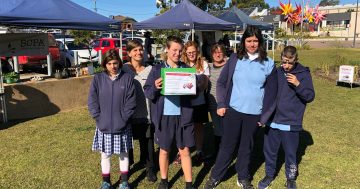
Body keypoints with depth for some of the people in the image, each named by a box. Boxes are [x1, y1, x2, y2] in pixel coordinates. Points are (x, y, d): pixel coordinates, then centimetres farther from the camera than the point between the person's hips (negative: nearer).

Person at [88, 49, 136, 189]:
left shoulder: (127, 78, -5)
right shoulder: (98, 79, -1)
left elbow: (131, 102, -5)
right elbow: (92, 101, -1)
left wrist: (123, 119, -11)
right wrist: (99, 119, -8)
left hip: (122, 126, -1)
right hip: (104, 126, 1)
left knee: (123, 154, 13)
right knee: (105, 155, 13)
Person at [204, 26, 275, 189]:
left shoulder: (268, 63, -1)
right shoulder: (234, 59, -1)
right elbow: (221, 82, 4)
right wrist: (221, 104, -3)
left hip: (254, 113, 1)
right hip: (233, 110, 0)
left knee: (246, 147, 14)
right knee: (227, 145, 7)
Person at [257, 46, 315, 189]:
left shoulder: (303, 73, -5)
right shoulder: (276, 72, 3)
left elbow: (310, 97, -7)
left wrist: (298, 84, -23)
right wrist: (263, 116, 5)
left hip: (291, 123, -3)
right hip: (272, 121, 3)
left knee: (290, 153, 10)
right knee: (269, 150, 14)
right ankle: (269, 175, 35)